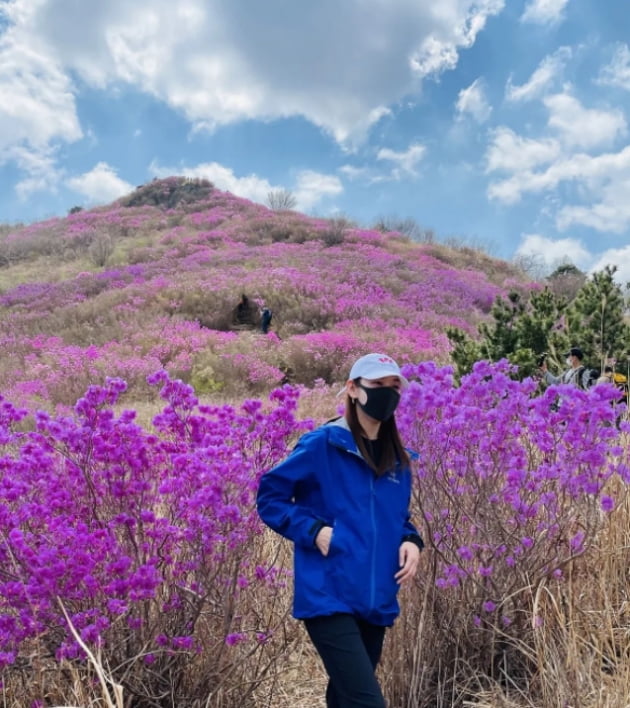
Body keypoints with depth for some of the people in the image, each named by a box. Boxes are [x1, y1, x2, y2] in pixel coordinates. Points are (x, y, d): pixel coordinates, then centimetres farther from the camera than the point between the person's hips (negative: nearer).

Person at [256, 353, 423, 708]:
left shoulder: (398, 459, 10)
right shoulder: (322, 444, -9)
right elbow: (270, 497, -4)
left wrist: (411, 541, 0)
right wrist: (314, 531, -15)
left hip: (377, 602, 7)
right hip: (329, 598, -7)